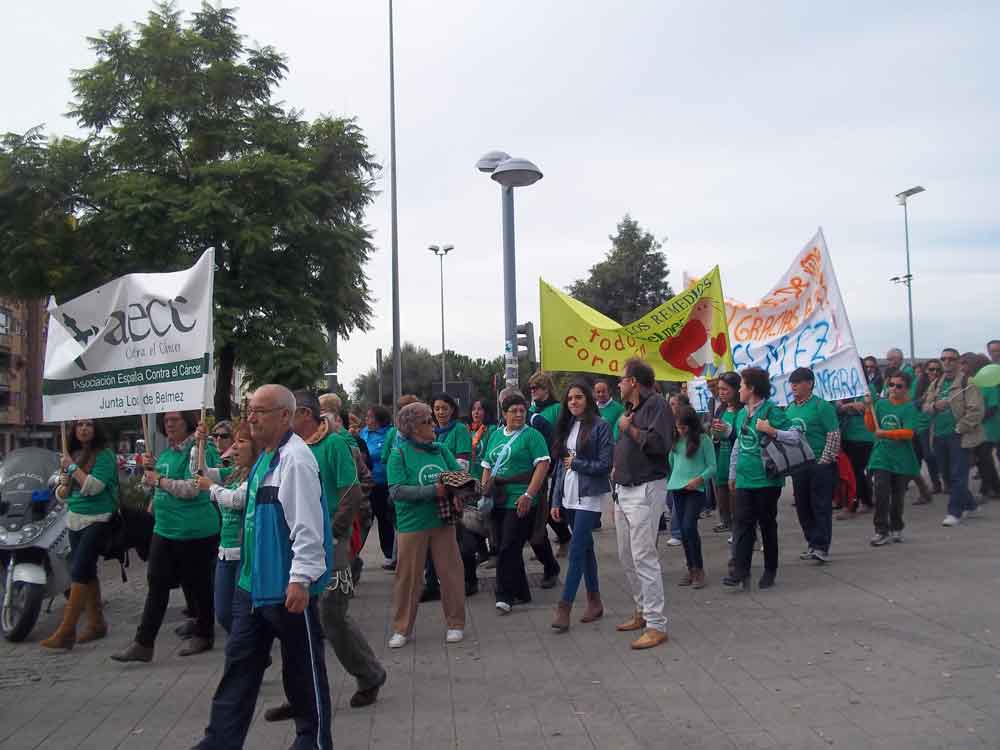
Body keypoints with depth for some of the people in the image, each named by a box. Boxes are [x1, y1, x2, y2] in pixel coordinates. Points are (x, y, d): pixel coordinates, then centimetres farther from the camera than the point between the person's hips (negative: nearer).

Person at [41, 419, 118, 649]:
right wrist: (64, 484, -8)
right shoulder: (73, 455, 11)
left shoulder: (104, 455, -8)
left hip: (97, 520, -7)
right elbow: (62, 495, 15)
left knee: (79, 572, -14)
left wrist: (72, 467, -13)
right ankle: (96, 623, 19)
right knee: (87, 572, 11)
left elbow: (94, 487, -20)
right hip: (75, 519, 7)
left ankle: (66, 631, -14)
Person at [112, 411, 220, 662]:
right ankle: (143, 644, 9)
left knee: (197, 585, 7)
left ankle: (203, 635, 24)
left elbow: (192, 489, -24)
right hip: (165, 528, 8)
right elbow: (151, 484, 22)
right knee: (157, 585, 6)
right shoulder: (168, 451, 12)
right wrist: (150, 469, 2)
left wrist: (160, 480, -15)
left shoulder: (198, 450, -14)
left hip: (194, 532, -8)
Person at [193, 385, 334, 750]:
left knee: (303, 666, 6)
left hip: (287, 584, -9)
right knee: (240, 663, 13)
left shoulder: (295, 459, -19)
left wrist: (301, 579, -25)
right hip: (254, 581, 9)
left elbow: (307, 524, -24)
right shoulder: (265, 458, 11)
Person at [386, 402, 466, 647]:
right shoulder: (399, 454, -9)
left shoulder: (440, 450, 4)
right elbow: (396, 491, -18)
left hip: (442, 521, 4)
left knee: (451, 573, 7)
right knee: (408, 577, 6)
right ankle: (402, 629, 20)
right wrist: (434, 491, -23)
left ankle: (455, 624, 22)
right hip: (412, 524, -4)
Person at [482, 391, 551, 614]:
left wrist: (528, 495, -19)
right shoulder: (496, 435, 16)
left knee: (508, 548, -10)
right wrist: (484, 492, 7)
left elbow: (542, 465, -13)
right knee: (504, 548, 11)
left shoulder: (532, 435, -3)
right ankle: (522, 593, 23)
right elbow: (487, 466, 19)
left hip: (519, 501, -7)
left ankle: (505, 596, -4)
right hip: (498, 501, 7)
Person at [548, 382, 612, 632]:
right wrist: (556, 501, 9)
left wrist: (575, 463, -7)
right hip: (569, 497, 7)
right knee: (586, 547, 13)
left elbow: (605, 464, -12)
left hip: (590, 497, -7)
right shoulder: (566, 427, 11)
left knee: (577, 550, -9)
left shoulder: (600, 425, -8)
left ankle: (564, 608, -8)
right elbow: (559, 466, 12)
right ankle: (595, 602, 22)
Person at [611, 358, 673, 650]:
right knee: (627, 556, 14)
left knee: (644, 556, -11)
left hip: (645, 490, -10)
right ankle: (643, 612, 26)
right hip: (624, 490, 10)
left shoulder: (656, 404, -10)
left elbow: (659, 443, -24)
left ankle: (656, 626, -6)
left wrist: (630, 428, -14)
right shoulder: (630, 408, 17)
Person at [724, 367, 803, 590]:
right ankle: (740, 570, -6)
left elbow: (797, 436, -15)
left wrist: (772, 431, -27)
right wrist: (733, 474, 23)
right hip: (744, 480, 6)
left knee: (767, 524, 6)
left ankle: (770, 571, 18)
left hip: (767, 480, -6)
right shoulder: (742, 414, 12)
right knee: (742, 524, -3)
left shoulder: (771, 411, -10)